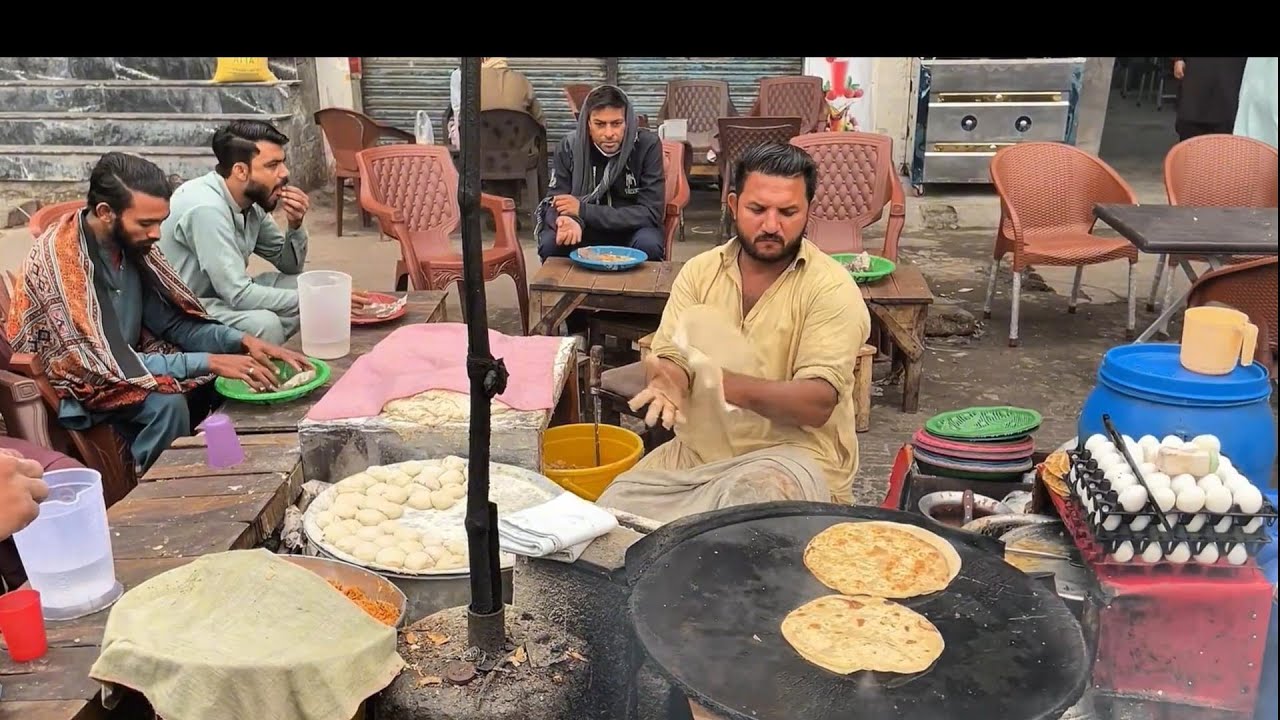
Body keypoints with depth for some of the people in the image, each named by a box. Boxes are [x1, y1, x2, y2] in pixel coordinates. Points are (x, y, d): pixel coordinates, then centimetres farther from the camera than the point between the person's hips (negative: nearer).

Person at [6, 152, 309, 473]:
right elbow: (105, 364, -30)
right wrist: (209, 362, -33)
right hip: (74, 390, -7)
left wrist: (242, 341, -16)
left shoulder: (130, 244, -6)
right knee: (167, 403, -29)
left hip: (122, 367, 7)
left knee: (220, 382, -9)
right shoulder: (60, 258, -27)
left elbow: (172, 322, 1)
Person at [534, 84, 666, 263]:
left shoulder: (647, 145, -17)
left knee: (648, 245, -33)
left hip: (630, 230, -1)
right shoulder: (570, 146, -11)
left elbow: (651, 213, -20)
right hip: (584, 230, 1)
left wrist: (583, 210, -26)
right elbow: (555, 205, -8)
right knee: (550, 243, -27)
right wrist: (568, 221, -35)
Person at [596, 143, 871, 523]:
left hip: (794, 451, -3)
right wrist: (668, 379, -24)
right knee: (612, 509, -19)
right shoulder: (699, 271, 6)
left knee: (748, 499, -35)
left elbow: (819, 403, -17)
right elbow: (667, 359, 2)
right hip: (696, 448, 3)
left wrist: (729, 385, -34)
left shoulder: (832, 288, -8)